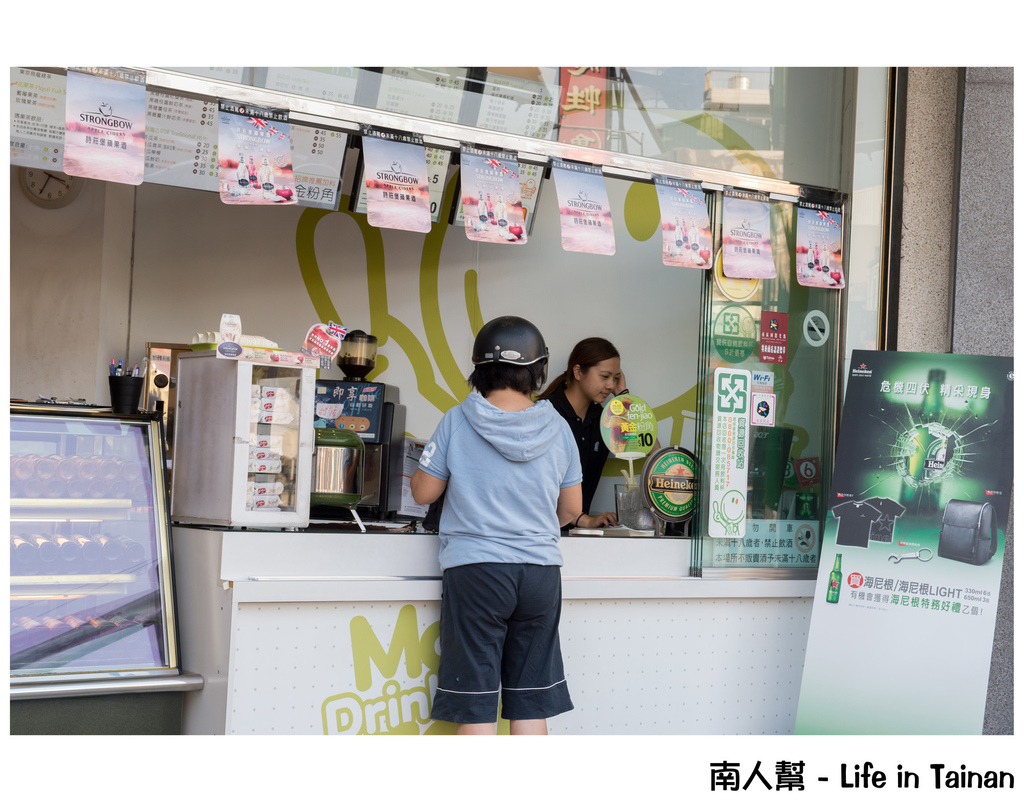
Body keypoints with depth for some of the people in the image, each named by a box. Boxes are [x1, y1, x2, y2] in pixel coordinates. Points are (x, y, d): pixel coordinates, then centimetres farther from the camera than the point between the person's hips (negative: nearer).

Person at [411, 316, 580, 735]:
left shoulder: (457, 421, -4)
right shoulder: (557, 428, 3)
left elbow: (423, 492, 3)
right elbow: (572, 508, 12)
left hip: (474, 568, -2)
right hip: (541, 570, 3)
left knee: (475, 706, 2)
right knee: (531, 704, 9)